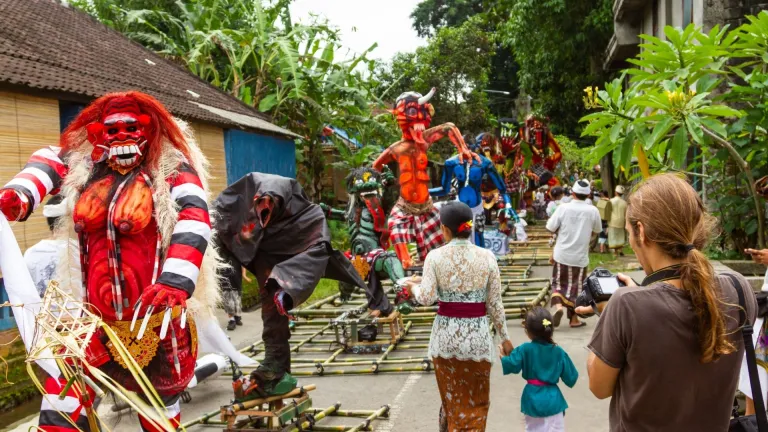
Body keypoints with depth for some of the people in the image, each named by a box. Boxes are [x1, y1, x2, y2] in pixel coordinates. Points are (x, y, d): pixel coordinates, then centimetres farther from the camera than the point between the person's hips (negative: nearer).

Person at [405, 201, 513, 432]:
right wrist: (504, 337, 7)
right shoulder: (487, 256, -5)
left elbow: (426, 298, -14)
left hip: (445, 335, 0)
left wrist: (413, 288, 8)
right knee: (475, 402, 16)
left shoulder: (435, 256, -8)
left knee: (451, 399, 20)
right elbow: (495, 303, -3)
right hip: (477, 335, 0)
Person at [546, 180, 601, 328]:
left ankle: (558, 305, -9)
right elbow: (597, 231, 7)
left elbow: (551, 228, -7)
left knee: (559, 283, 15)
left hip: (562, 254, 0)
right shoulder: (592, 210, -7)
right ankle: (574, 319, 18)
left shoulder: (563, 207, -10)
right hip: (580, 256, 0)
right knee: (576, 286, 11)